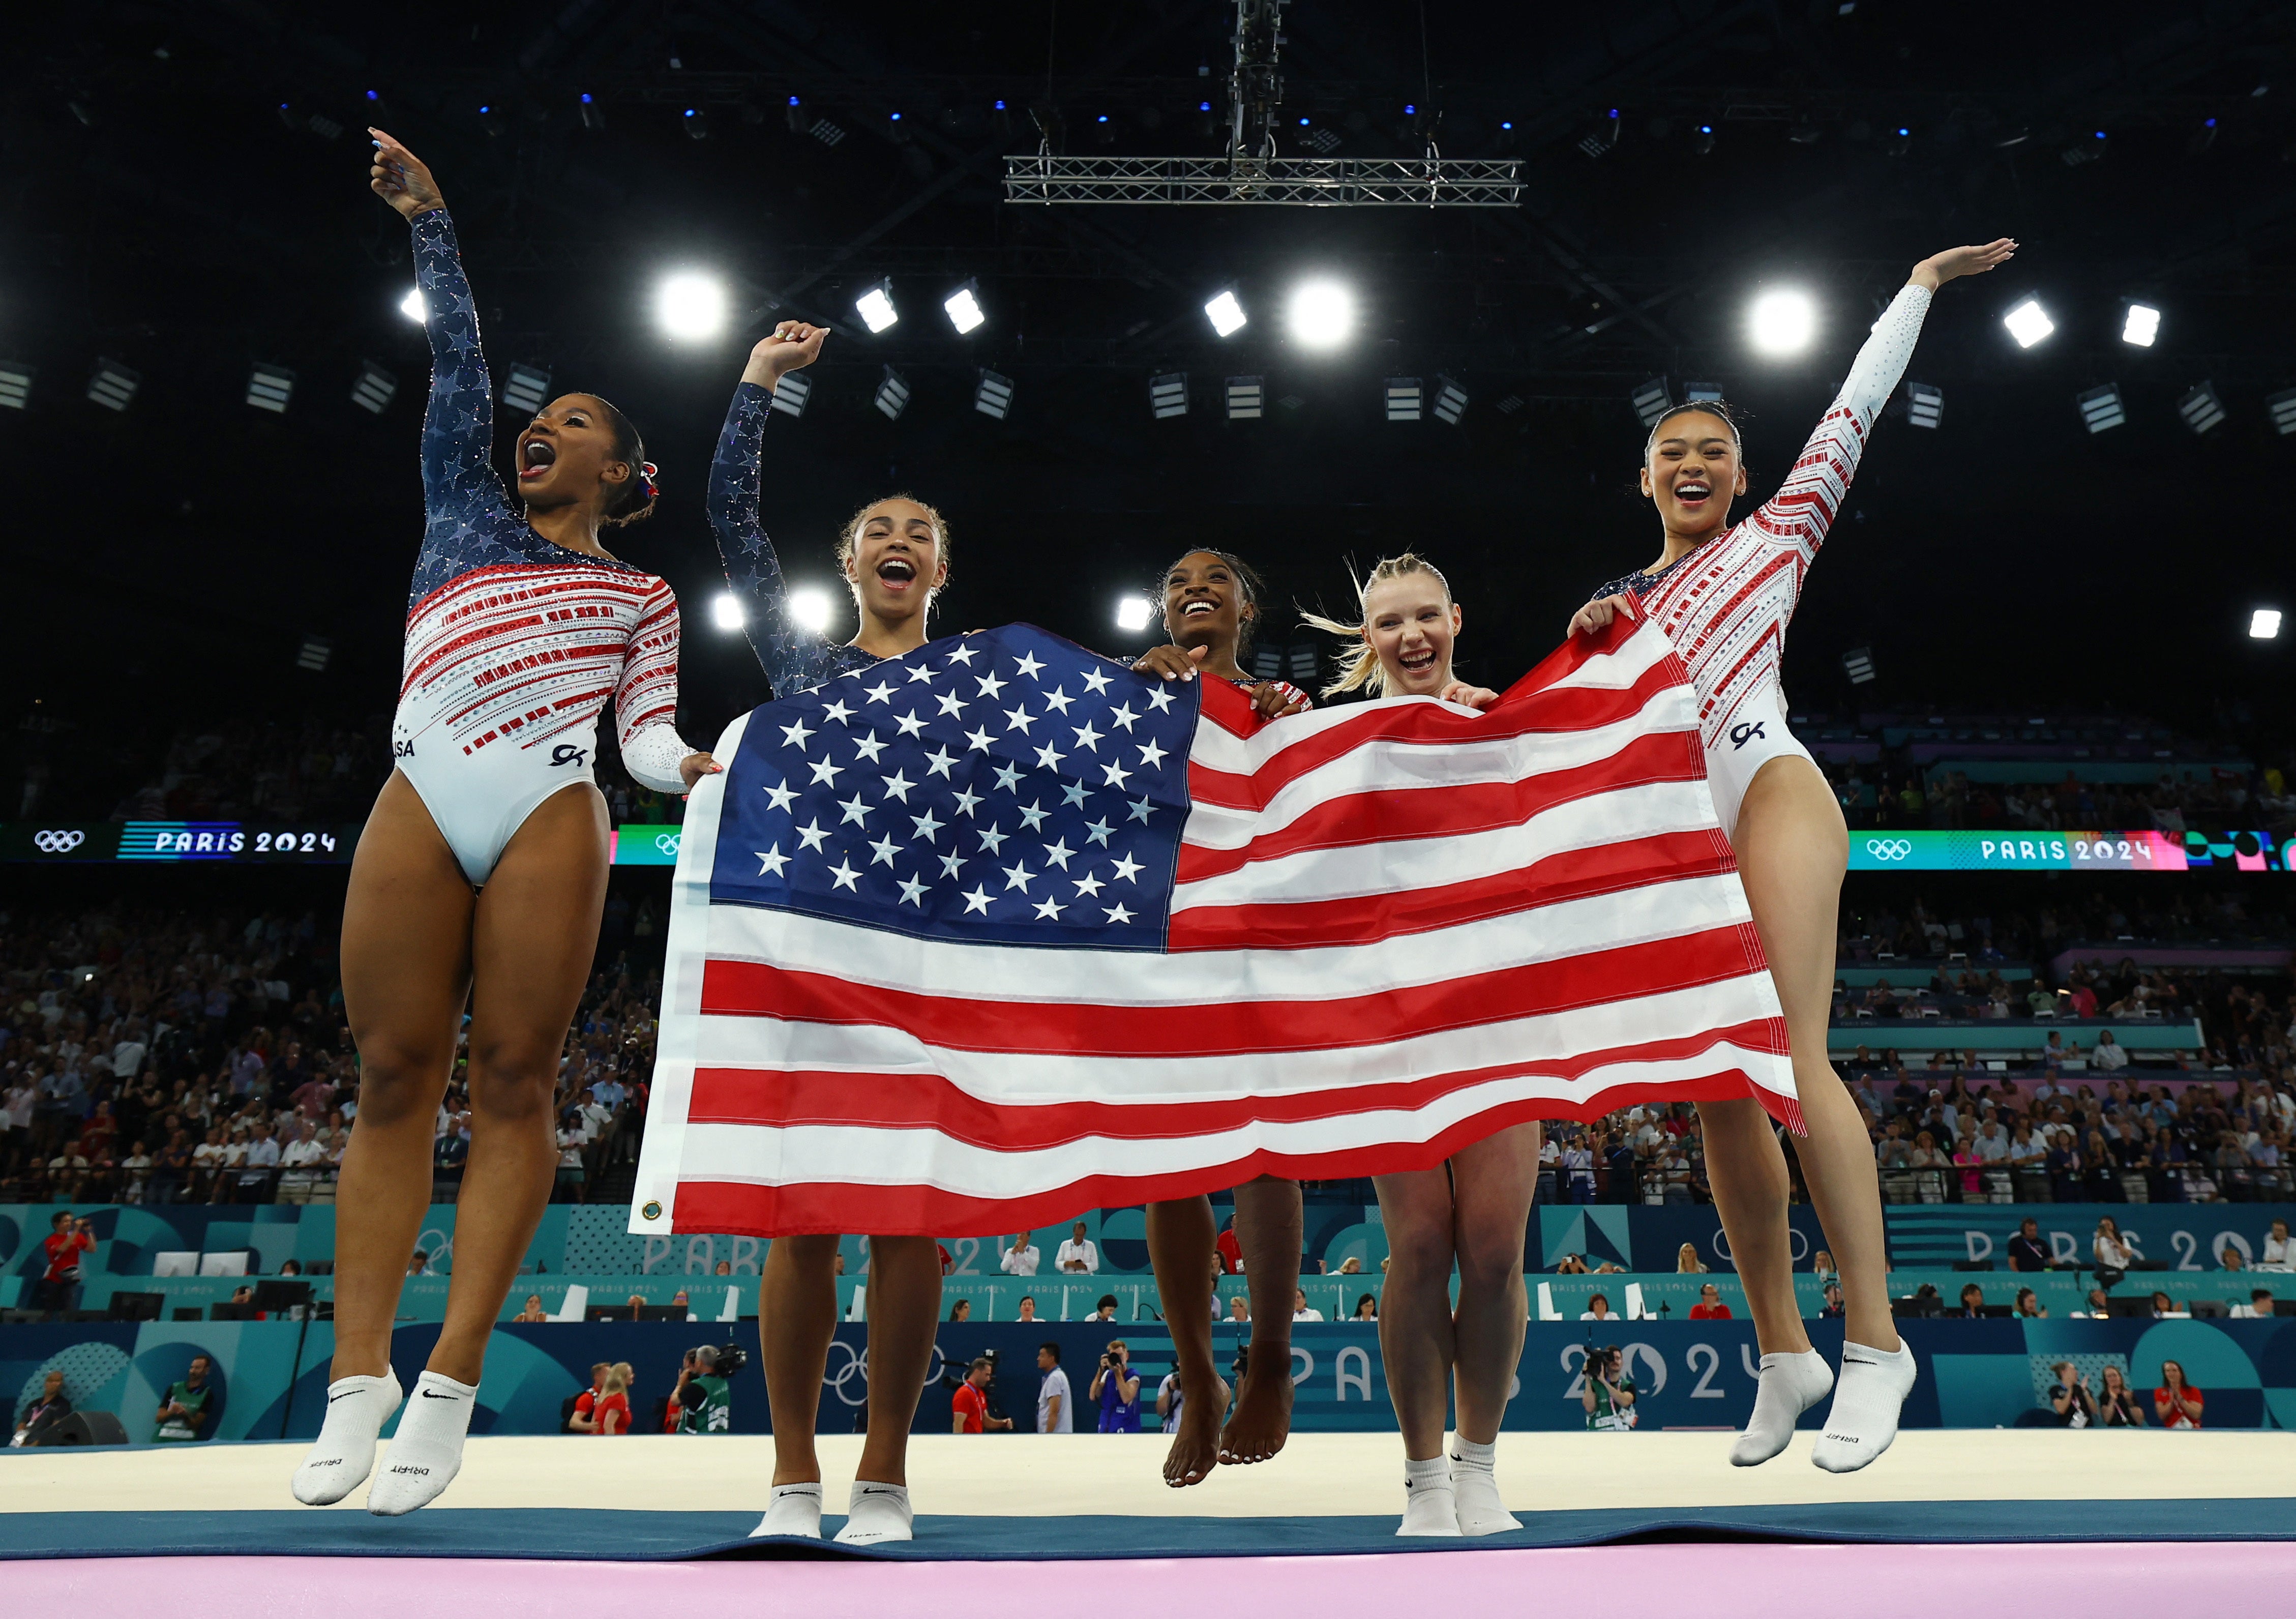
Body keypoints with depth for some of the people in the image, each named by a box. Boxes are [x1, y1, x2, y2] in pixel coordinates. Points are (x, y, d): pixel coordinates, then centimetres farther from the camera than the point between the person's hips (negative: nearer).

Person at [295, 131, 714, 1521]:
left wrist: (689, 768, -13)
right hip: (421, 808, 3)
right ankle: (358, 1378, 4)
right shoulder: (467, 513, 25)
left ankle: (452, 1387, -4)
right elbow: (459, 361, 23)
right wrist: (430, 222, 23)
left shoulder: (640, 594, 18)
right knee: (395, 1080, -1)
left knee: (514, 1082, -6)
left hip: (550, 817, -2)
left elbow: (647, 731, 7)